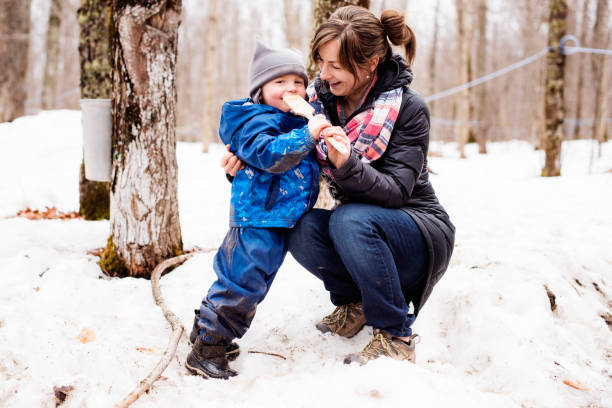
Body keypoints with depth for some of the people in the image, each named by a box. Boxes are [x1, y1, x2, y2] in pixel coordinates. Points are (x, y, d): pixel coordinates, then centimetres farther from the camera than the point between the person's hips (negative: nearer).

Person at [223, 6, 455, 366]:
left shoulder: (408, 108, -17)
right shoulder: (321, 96, -3)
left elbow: (396, 191, -25)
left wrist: (347, 164, -43)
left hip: (420, 232, -5)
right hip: (360, 230, 5)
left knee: (350, 220, -34)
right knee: (302, 231, -25)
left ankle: (396, 338, -18)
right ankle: (354, 302, 4)